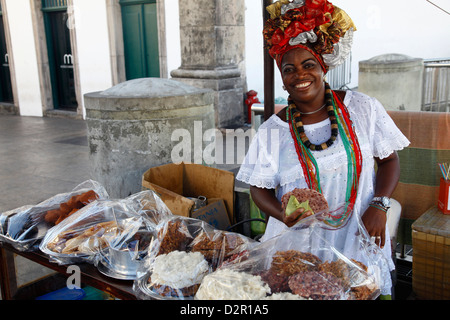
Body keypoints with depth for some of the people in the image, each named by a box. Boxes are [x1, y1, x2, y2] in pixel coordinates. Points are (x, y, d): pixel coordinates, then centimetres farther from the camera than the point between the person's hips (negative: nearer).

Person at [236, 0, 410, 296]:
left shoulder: (363, 108, -1)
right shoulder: (271, 132, -3)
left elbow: (389, 160, 5)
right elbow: (260, 188, 2)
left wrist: (378, 205, -9)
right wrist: (283, 215, -17)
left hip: (360, 241, 1)